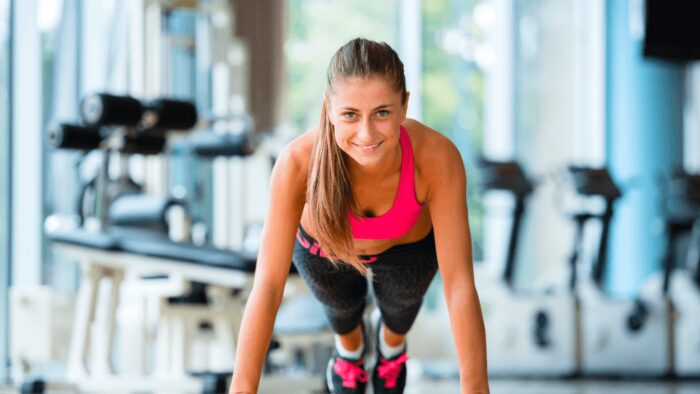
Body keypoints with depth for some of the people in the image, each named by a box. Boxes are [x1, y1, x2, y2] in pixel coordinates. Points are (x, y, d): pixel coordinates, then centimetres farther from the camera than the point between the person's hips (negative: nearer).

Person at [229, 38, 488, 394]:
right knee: (341, 302, 31)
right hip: (323, 244, 0)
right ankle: (350, 345, 68)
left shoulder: (439, 157, -44)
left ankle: (392, 341, 68)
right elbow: (267, 288, -38)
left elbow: (460, 286, -39)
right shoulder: (298, 162, -44)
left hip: (407, 245, 0)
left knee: (400, 304, 30)